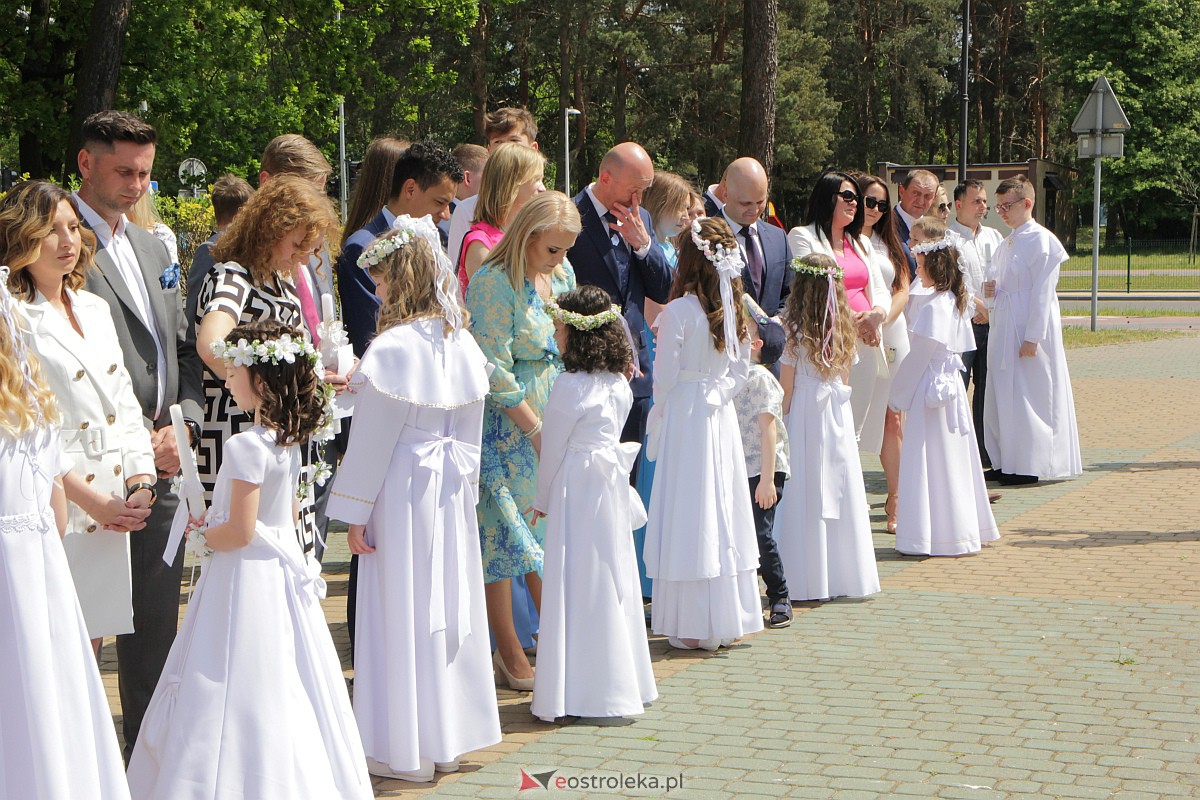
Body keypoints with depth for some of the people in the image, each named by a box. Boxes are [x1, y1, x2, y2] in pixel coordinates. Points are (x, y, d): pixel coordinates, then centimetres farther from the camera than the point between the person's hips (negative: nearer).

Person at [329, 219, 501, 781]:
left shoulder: (393, 348, -18)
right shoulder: (463, 343, 3)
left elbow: (373, 438, -14)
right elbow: (469, 431, 10)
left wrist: (356, 513, -7)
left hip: (402, 490, -7)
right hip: (450, 491, 7)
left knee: (403, 615, 2)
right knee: (449, 605, 14)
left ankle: (406, 751, 10)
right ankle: (449, 740, 24)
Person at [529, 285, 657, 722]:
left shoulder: (570, 385, -15)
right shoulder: (619, 384, 7)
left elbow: (553, 449, -9)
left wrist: (542, 501, 5)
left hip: (577, 489, -8)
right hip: (612, 485, 8)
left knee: (579, 586, -3)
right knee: (612, 578, 14)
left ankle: (582, 692, 1)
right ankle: (622, 682, 22)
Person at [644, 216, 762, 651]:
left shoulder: (678, 311, -15)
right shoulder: (733, 309, 3)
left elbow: (665, 378, -11)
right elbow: (741, 368, 9)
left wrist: (658, 422, 2)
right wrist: (717, 393, 7)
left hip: (684, 417, -6)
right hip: (721, 417, 6)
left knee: (690, 515, -2)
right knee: (724, 515, 12)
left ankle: (694, 626, 2)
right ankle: (731, 616, 17)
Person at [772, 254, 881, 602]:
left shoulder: (794, 329, -11)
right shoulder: (841, 327, 3)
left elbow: (787, 387, -7)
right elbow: (844, 378, 10)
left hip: (805, 415, -5)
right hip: (839, 414, 5)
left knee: (806, 494, -1)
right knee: (841, 493, 9)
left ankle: (809, 580, 0)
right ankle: (846, 575, 14)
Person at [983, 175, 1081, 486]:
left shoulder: (1041, 241, -12)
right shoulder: (1009, 242, 14)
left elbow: (1042, 292, -16)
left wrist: (1032, 337, -19)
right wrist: (994, 290, 2)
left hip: (1029, 329, -9)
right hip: (1004, 328, 9)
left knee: (1027, 396, -4)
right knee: (1001, 396, 10)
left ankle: (1028, 466, 5)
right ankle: (1005, 463, 19)